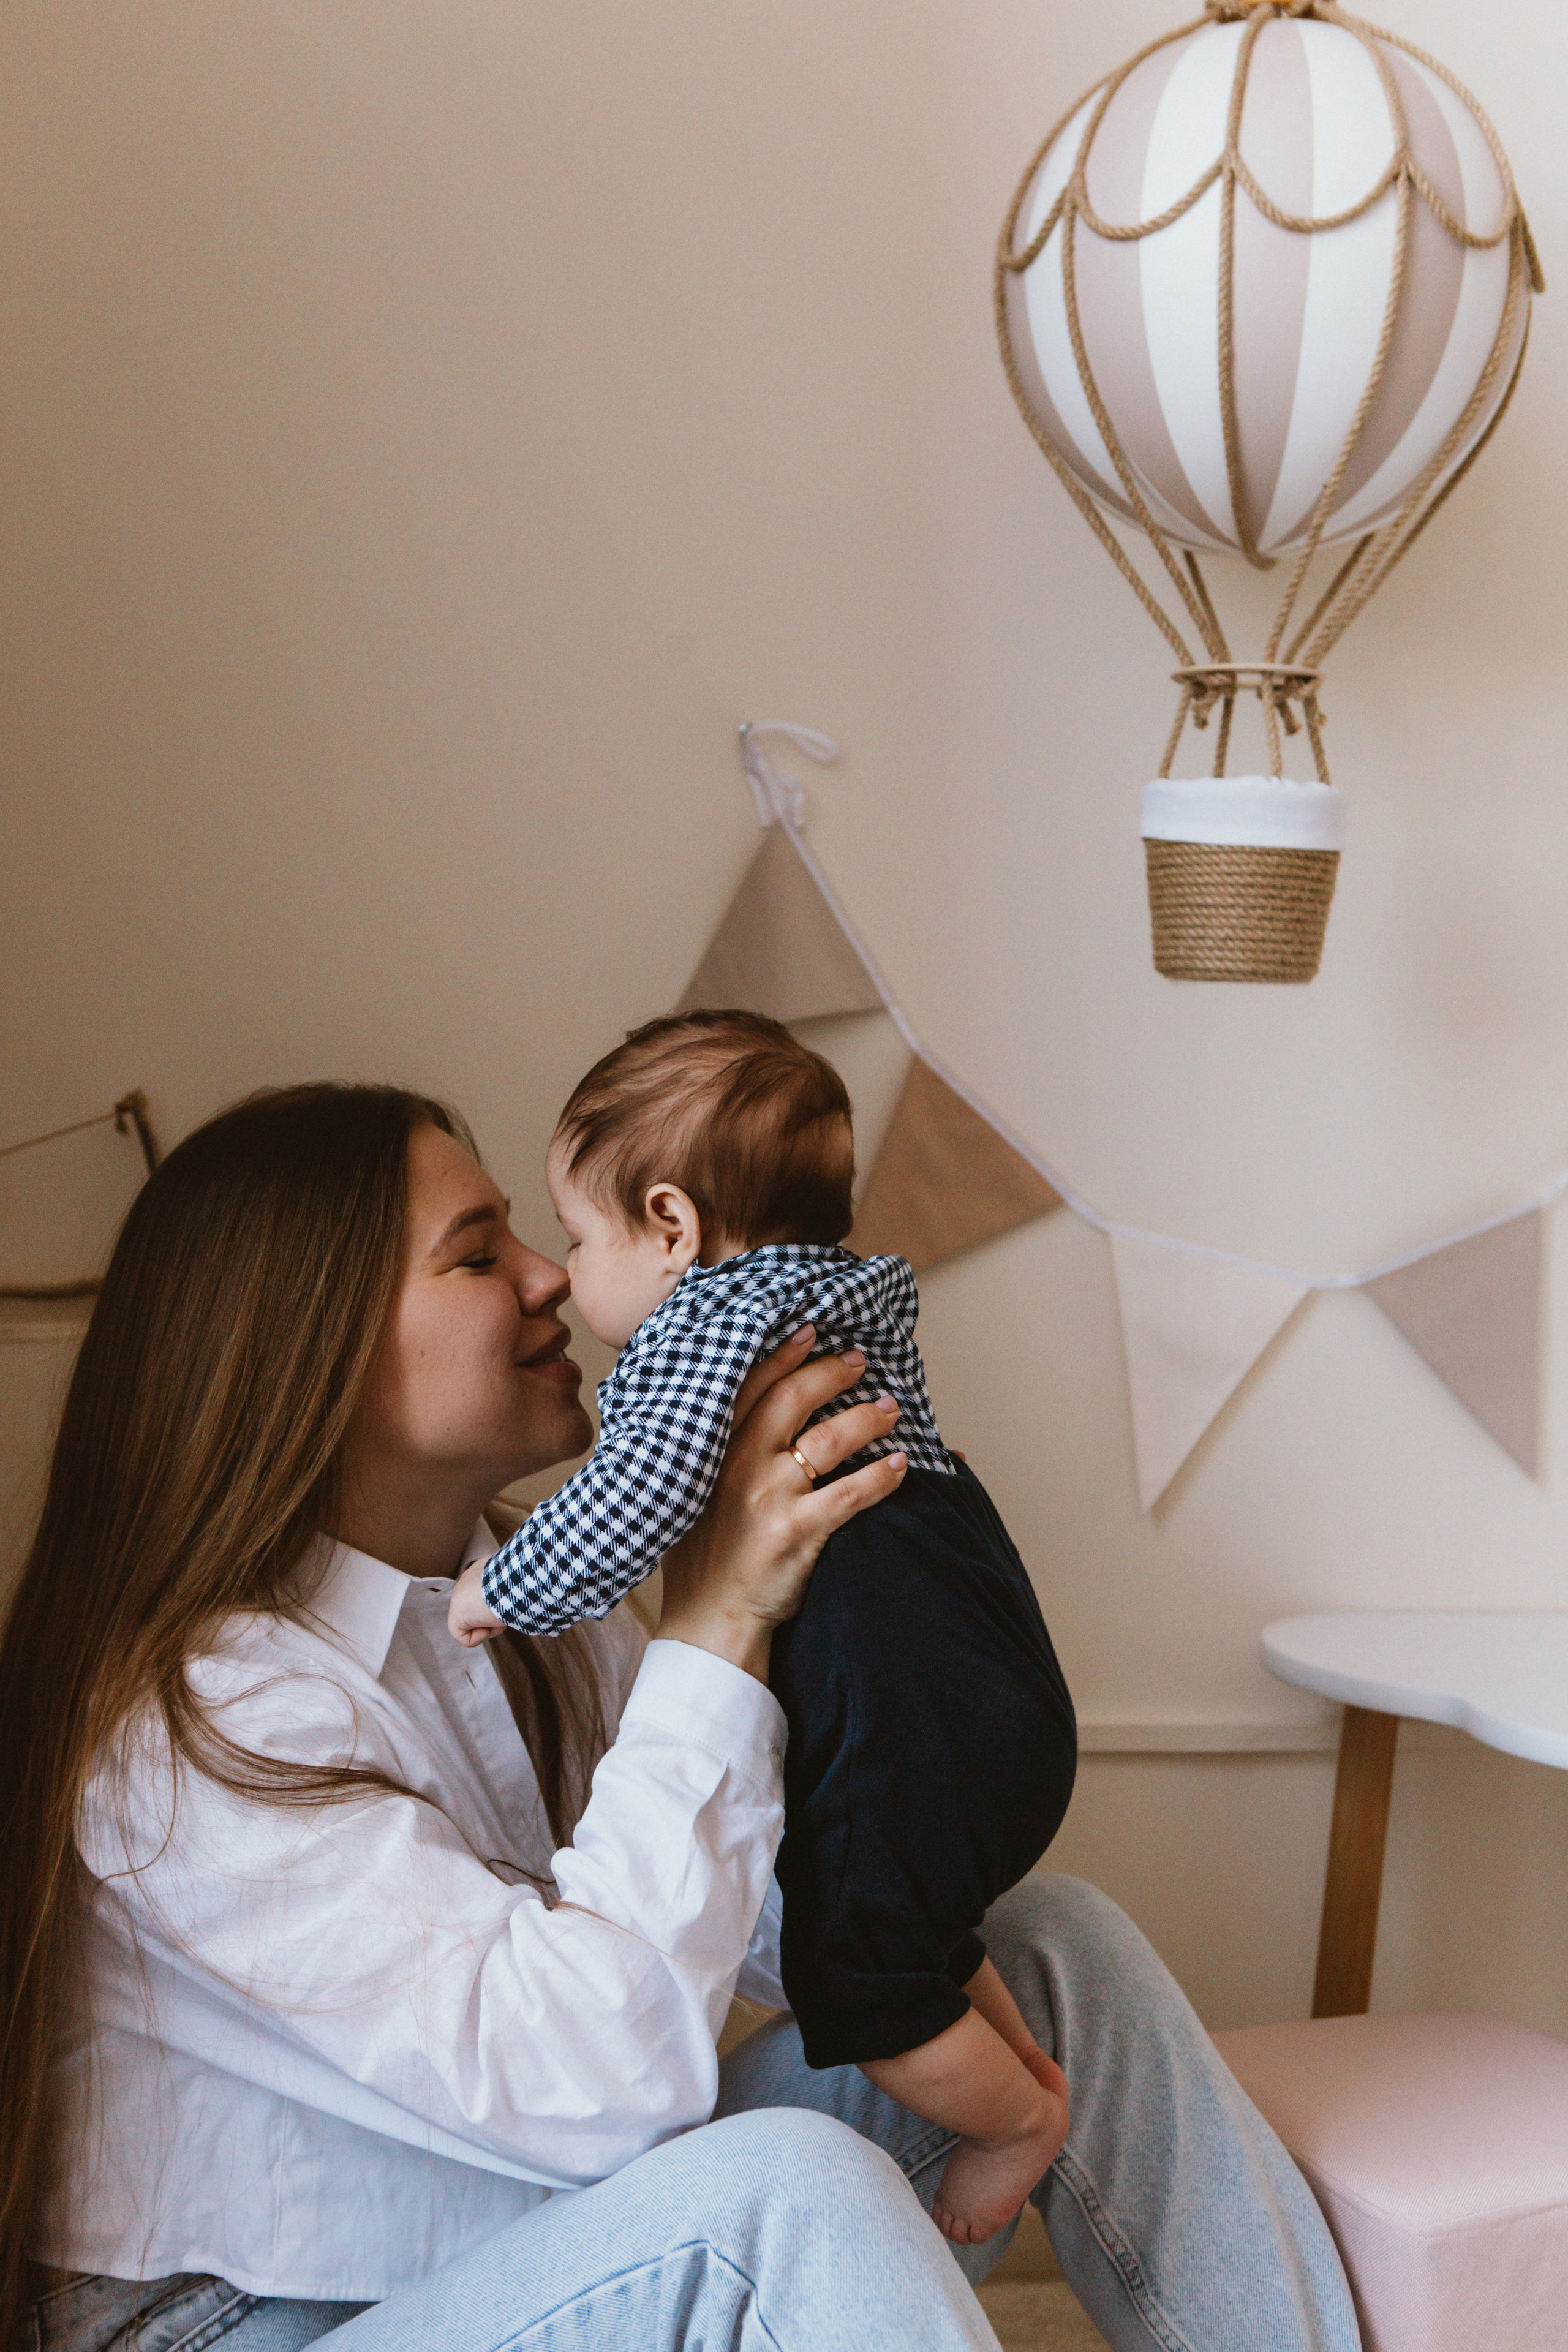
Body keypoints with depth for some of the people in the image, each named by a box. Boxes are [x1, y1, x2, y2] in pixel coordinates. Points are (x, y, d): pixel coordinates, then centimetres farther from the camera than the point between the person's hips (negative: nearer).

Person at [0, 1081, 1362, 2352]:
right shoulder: (192, 1719, -23)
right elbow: (582, 2084, -32)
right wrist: (716, 1625, -29)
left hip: (568, 2238, 9)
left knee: (1059, 1944, -1)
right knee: (780, 2185, -37)